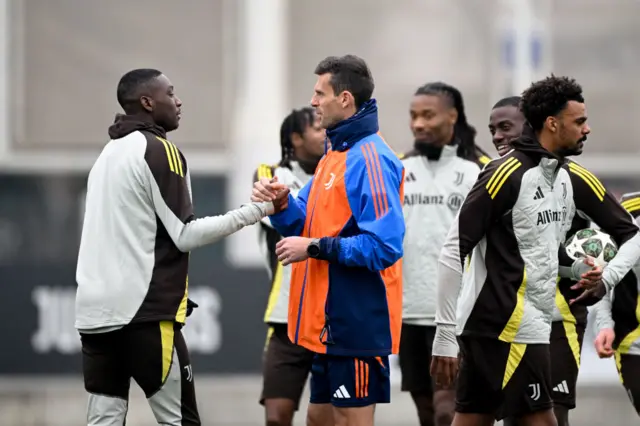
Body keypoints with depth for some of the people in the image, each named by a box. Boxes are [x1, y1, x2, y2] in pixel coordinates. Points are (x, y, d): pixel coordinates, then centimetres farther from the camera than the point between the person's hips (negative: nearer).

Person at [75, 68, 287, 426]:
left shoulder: (110, 154, 18)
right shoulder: (159, 151, -7)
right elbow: (185, 235, -9)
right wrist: (257, 209, -6)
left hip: (94, 311, 8)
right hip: (144, 312, -7)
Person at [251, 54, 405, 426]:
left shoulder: (371, 160, -17)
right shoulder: (336, 154, 14)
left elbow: (383, 247, -25)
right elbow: (312, 225, 16)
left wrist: (316, 249, -20)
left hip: (358, 324, -10)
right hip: (330, 322, 10)